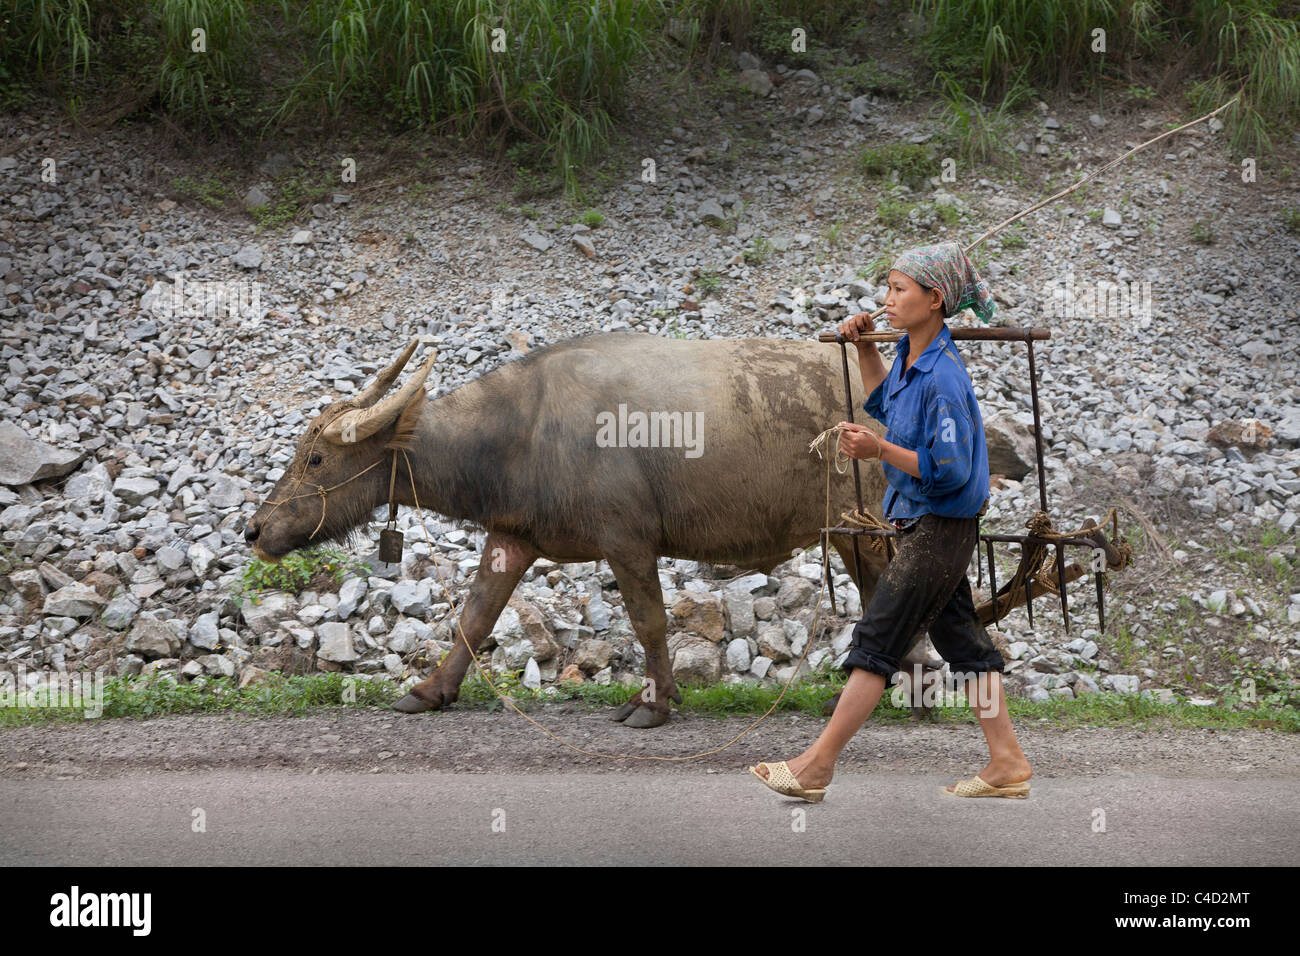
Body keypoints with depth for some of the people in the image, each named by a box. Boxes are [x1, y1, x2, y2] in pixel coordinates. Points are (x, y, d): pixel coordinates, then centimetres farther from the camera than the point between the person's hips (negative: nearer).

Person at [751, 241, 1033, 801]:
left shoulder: (943, 376, -22)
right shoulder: (911, 357, 6)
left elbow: (950, 469, -24)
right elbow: (885, 404, 28)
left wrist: (880, 451, -28)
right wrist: (864, 348, 16)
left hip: (941, 526, -10)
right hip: (925, 524, 10)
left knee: (876, 639, -5)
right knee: (960, 639, 12)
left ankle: (817, 765, -1)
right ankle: (1007, 763, 17)